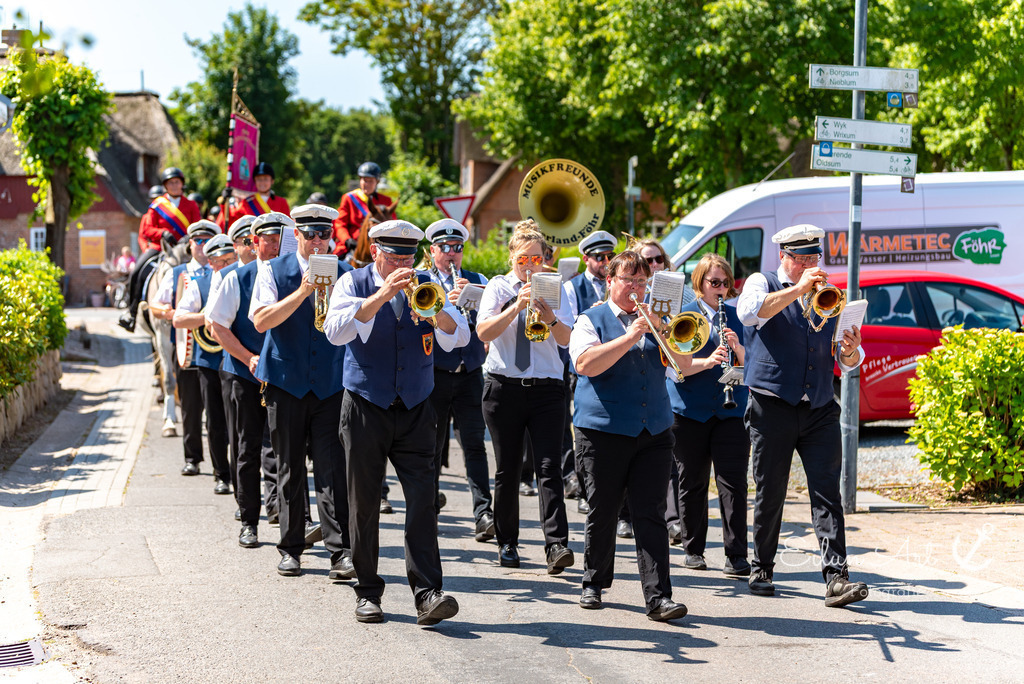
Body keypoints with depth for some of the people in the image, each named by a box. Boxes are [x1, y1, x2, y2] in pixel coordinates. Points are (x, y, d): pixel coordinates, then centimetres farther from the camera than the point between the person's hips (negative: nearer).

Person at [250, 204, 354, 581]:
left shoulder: (342, 274, 7)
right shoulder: (273, 271, 3)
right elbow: (261, 320, -10)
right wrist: (302, 292, -17)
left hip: (330, 384, 0)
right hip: (286, 381, 0)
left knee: (332, 468, -9)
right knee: (289, 469, 7)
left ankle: (341, 552, -10)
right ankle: (290, 548, 17)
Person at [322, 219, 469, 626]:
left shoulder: (424, 287, 8)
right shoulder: (354, 283, 1)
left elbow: (459, 337, -3)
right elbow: (335, 331, -18)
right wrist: (382, 295, -26)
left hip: (414, 410, 1)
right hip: (366, 410, -1)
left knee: (422, 500, -9)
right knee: (364, 505, 4)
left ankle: (428, 594, -12)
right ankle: (368, 592, 15)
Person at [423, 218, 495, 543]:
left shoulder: (477, 281, 12)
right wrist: (445, 302, -25)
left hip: (470, 373, 0)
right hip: (435, 374, 0)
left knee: (474, 443, -9)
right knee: (432, 444, 8)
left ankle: (484, 513, -16)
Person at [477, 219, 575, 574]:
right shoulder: (498, 287, 5)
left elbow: (565, 339, -4)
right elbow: (483, 332, -10)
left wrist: (550, 318, -24)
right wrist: (517, 306, -21)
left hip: (546, 387, 0)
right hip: (504, 385, 0)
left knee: (549, 466, -10)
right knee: (507, 468, 5)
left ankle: (556, 545, -17)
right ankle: (507, 543, 16)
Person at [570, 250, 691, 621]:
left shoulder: (653, 320, 17)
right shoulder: (591, 320, 4)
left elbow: (683, 361, 7)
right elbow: (586, 364, -14)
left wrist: (660, 330, -9)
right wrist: (630, 337, -18)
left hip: (654, 432, 3)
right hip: (604, 429, -3)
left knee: (651, 514, -5)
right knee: (602, 512, 4)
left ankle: (658, 597, -9)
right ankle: (594, 583, 23)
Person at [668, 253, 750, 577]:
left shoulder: (736, 316, 9)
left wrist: (738, 349, -15)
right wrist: (708, 361, -25)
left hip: (731, 410, 1)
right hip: (690, 410, -1)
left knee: (733, 482, -6)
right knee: (693, 483, 6)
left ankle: (737, 555, -5)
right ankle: (693, 549, 19)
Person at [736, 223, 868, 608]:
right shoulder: (762, 284, 4)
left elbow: (847, 364, 14)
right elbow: (749, 312, -22)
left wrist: (851, 350, -10)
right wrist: (797, 289, -26)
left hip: (819, 411, 3)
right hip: (773, 407, -3)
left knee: (827, 493, -7)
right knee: (770, 494, 4)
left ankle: (836, 578, -12)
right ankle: (762, 570, 19)